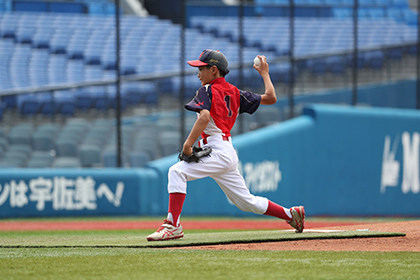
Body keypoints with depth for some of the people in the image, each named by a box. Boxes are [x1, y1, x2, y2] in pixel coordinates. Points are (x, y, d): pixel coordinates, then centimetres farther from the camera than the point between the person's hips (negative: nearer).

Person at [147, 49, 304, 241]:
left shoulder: (207, 91, -5)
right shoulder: (235, 93, 15)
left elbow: (204, 117, -24)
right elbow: (271, 98, 15)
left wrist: (188, 144, -25)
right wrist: (264, 73, 30)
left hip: (218, 152, -9)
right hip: (228, 155, 9)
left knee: (177, 172, -20)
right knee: (247, 201, 18)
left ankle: (173, 225, -30)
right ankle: (291, 214, 24)